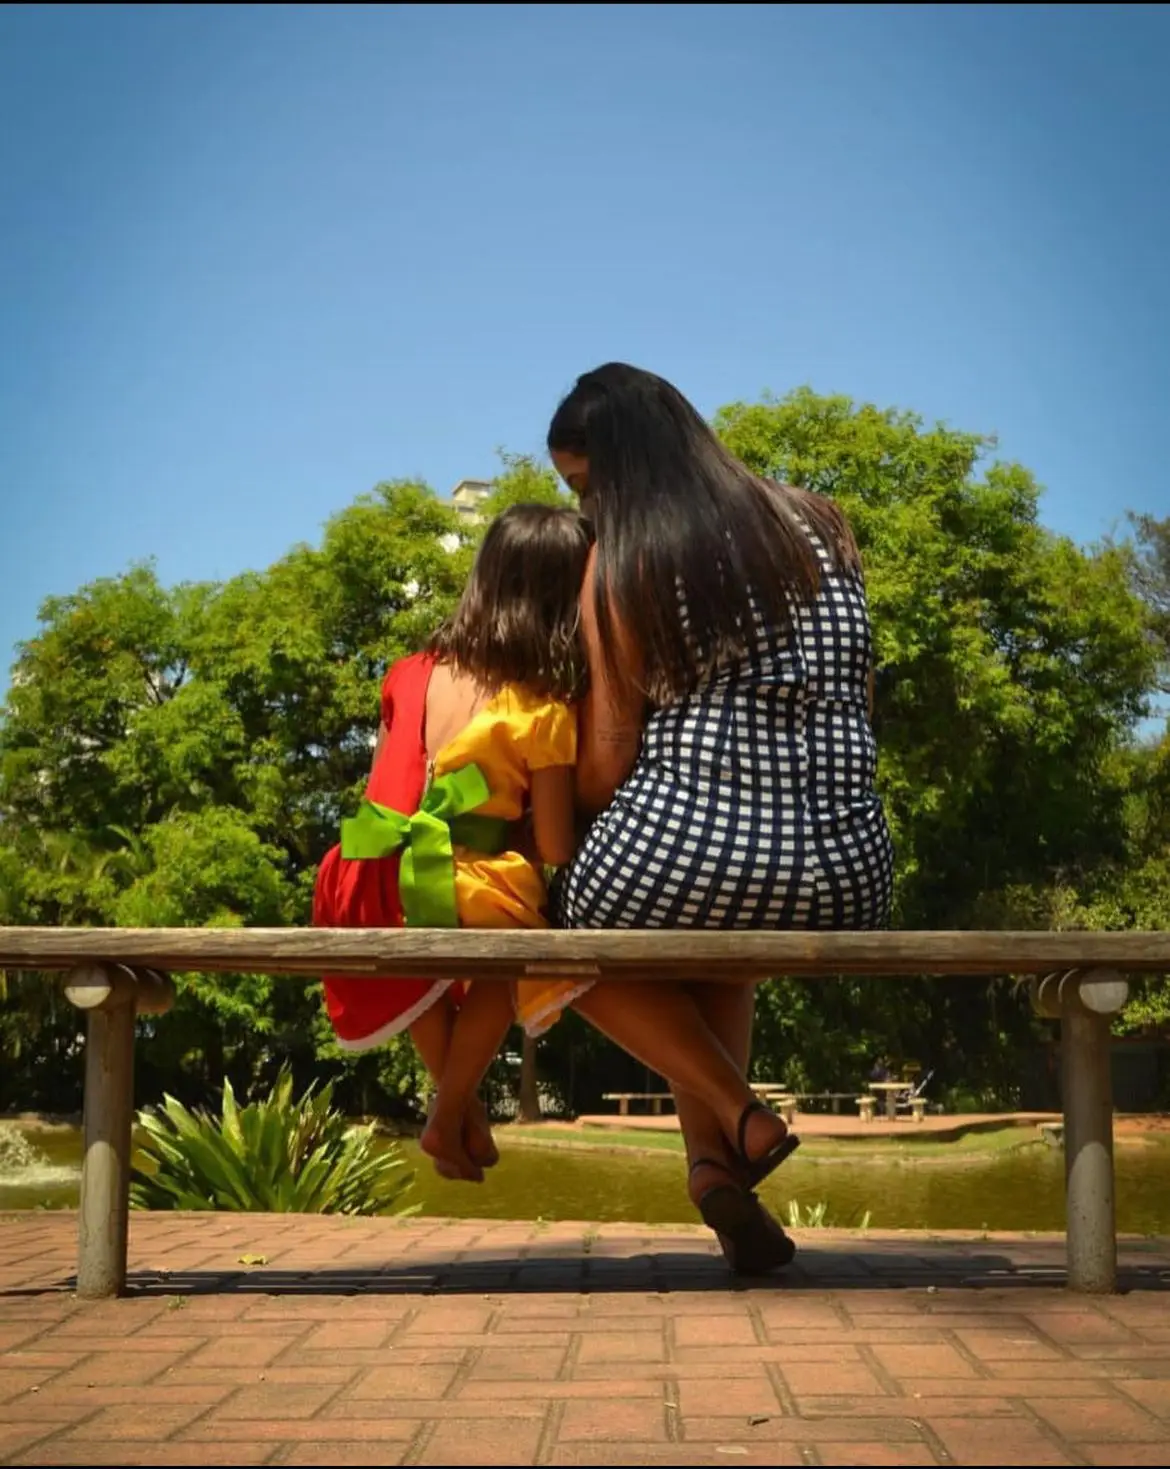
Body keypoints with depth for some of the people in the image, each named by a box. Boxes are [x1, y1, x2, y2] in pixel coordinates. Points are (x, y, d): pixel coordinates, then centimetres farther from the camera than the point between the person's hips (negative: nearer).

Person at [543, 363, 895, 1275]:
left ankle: (721, 1133, 8)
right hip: (848, 887, 5)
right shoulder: (821, 525, 11)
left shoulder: (618, 566, -1)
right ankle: (719, 1159, 29)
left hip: (675, 866, -5)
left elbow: (607, 765, -2)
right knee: (719, 949, 40)